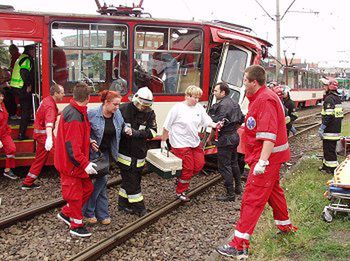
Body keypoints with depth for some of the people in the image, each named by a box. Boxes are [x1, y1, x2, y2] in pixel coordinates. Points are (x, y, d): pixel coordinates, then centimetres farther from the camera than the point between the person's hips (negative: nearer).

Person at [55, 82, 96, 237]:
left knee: (87, 188, 17)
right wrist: (85, 164, -26)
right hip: (71, 163, -10)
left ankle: (66, 213, 32)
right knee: (75, 194, 4)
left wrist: (88, 141, 4)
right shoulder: (74, 117, -26)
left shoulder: (74, 111, 6)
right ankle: (76, 226, 21)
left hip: (77, 162, 10)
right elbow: (72, 146, -28)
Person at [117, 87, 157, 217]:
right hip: (125, 152, -4)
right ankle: (139, 208, 10)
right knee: (131, 181, 0)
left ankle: (123, 204, 29)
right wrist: (123, 130, -20)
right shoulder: (123, 109, -10)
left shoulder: (149, 113, 0)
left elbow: (153, 132, -8)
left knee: (131, 180, 13)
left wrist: (136, 133, -22)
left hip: (139, 153, 4)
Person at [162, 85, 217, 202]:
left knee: (199, 164, 9)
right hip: (181, 144, -6)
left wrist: (215, 125, -18)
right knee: (188, 168, 0)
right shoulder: (177, 108, -13)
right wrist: (163, 141, -4)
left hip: (195, 142, 6)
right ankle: (180, 192, 22)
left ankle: (183, 180, 33)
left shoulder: (199, 108, 3)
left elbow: (207, 121, 3)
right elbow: (167, 126, -8)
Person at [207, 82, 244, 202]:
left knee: (224, 167, -3)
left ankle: (230, 194, 1)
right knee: (234, 163, 22)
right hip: (234, 137, 10)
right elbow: (241, 120, 19)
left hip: (225, 139, -10)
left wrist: (210, 138, -10)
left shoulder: (222, 105, -19)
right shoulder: (234, 103, 11)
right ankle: (238, 187, 34)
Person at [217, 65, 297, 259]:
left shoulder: (265, 100, -20)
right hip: (271, 156, 11)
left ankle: (240, 245, -7)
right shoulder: (262, 97, 13)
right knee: (272, 190, 24)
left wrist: (262, 161, -33)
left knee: (252, 198, -10)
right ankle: (285, 226, 42)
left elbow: (269, 135, -29)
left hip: (266, 157, -11)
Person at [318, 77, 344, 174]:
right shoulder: (337, 97, 13)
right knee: (327, 148, 19)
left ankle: (332, 168, 5)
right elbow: (340, 114, 19)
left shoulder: (329, 98, -18)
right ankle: (326, 166, 29)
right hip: (336, 129, 10)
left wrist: (322, 128, -21)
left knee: (329, 149, -1)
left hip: (329, 130, -10)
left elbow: (328, 115, -25)